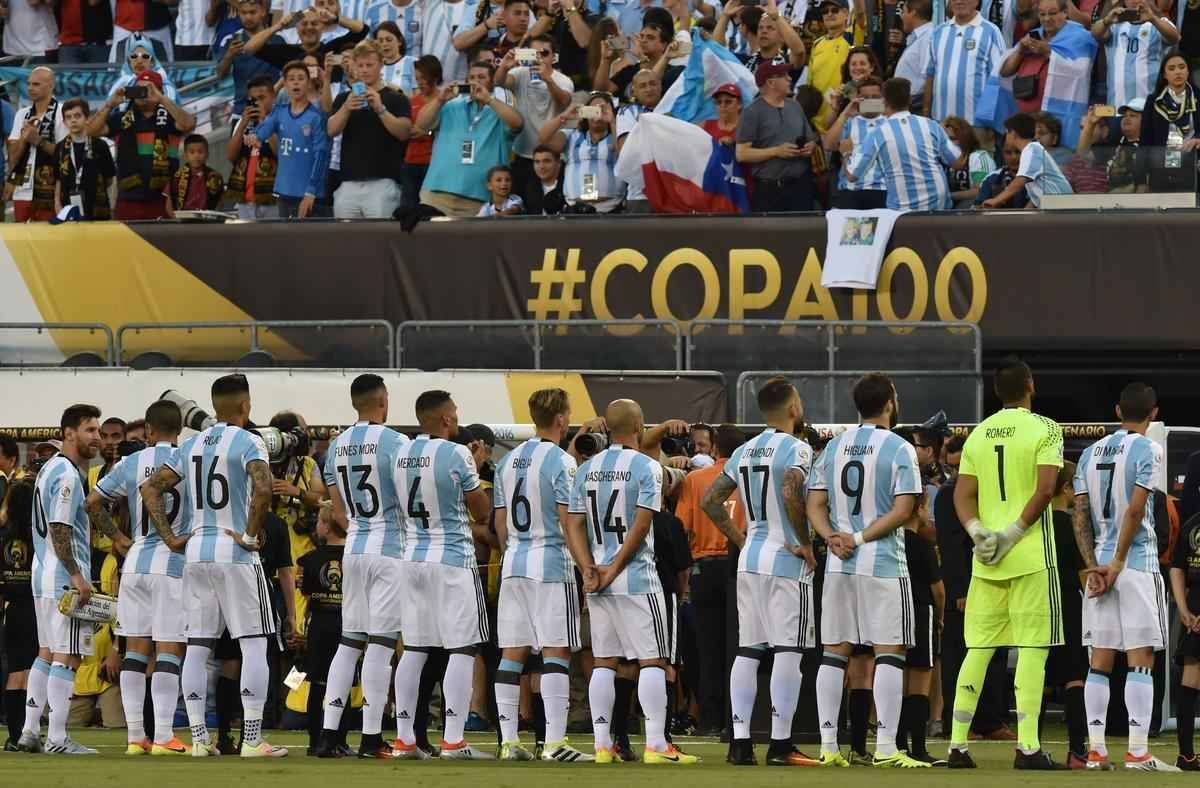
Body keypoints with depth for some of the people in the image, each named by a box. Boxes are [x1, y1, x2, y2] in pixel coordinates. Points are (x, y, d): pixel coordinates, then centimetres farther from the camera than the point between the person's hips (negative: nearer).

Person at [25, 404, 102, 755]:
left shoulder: (50, 469, 17)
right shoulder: (66, 475, -14)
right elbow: (59, 529, -20)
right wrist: (76, 575, -21)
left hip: (43, 577, 10)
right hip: (64, 579, -10)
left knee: (47, 653, 14)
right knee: (67, 657, -9)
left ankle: (29, 731, 14)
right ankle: (57, 738, -11)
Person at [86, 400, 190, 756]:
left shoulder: (131, 464, 5)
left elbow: (92, 502, 7)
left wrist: (116, 538, 14)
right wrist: (182, 539, -2)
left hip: (135, 563, 4)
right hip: (173, 566, -4)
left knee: (135, 649, 9)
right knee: (169, 651, -3)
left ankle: (135, 736, 9)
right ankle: (163, 737, -8)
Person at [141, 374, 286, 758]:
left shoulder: (190, 446, 11)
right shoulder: (248, 443, -7)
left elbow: (151, 488, 10)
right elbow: (262, 489, -24)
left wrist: (168, 536, 9)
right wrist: (251, 534, -14)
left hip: (196, 554, 6)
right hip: (236, 554, -6)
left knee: (197, 647, 8)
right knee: (253, 644, -2)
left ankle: (199, 738, 7)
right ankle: (252, 739, -8)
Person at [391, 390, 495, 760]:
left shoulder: (400, 456, 4)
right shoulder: (457, 455, -13)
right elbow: (482, 512, -5)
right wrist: (477, 474, 11)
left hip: (412, 558, 6)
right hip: (453, 561, -6)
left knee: (414, 649, 11)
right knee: (462, 650, -2)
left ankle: (404, 739, 12)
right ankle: (453, 741, -7)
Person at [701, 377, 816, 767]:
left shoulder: (744, 452, 11)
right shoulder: (796, 449, -11)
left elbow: (710, 501, 13)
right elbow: (791, 494, -28)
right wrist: (806, 544, -16)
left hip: (750, 559, 7)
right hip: (787, 561, -7)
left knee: (747, 651, 8)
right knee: (788, 651, -5)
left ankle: (740, 742, 5)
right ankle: (780, 745, -7)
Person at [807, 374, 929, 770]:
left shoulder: (833, 447, 10)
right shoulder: (899, 450, -6)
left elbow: (815, 505, 7)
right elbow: (903, 510, -14)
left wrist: (833, 537, -6)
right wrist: (861, 538, -11)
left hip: (838, 563, 5)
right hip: (883, 563, -5)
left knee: (834, 652, 9)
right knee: (889, 652, -3)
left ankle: (828, 746, 7)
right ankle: (885, 748, -9)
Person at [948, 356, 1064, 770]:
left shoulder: (978, 434, 11)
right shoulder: (1044, 429, -4)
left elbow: (962, 495, 5)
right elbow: (1045, 489, -15)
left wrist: (978, 532, -6)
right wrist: (1013, 533, -12)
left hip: (985, 559, 5)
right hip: (1031, 554, -5)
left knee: (978, 649, 8)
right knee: (1032, 647, -3)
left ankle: (957, 744, 7)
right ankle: (1028, 747, -8)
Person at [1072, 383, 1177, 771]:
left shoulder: (1091, 453, 12)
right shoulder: (1148, 450, -7)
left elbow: (1080, 517, 7)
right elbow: (1135, 511, -15)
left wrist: (1093, 565, 3)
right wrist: (1117, 564, -11)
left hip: (1099, 565, 5)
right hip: (1137, 562, -5)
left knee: (1100, 660, 6)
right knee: (1141, 658, -6)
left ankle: (1095, 750, 2)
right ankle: (1138, 752, -12)